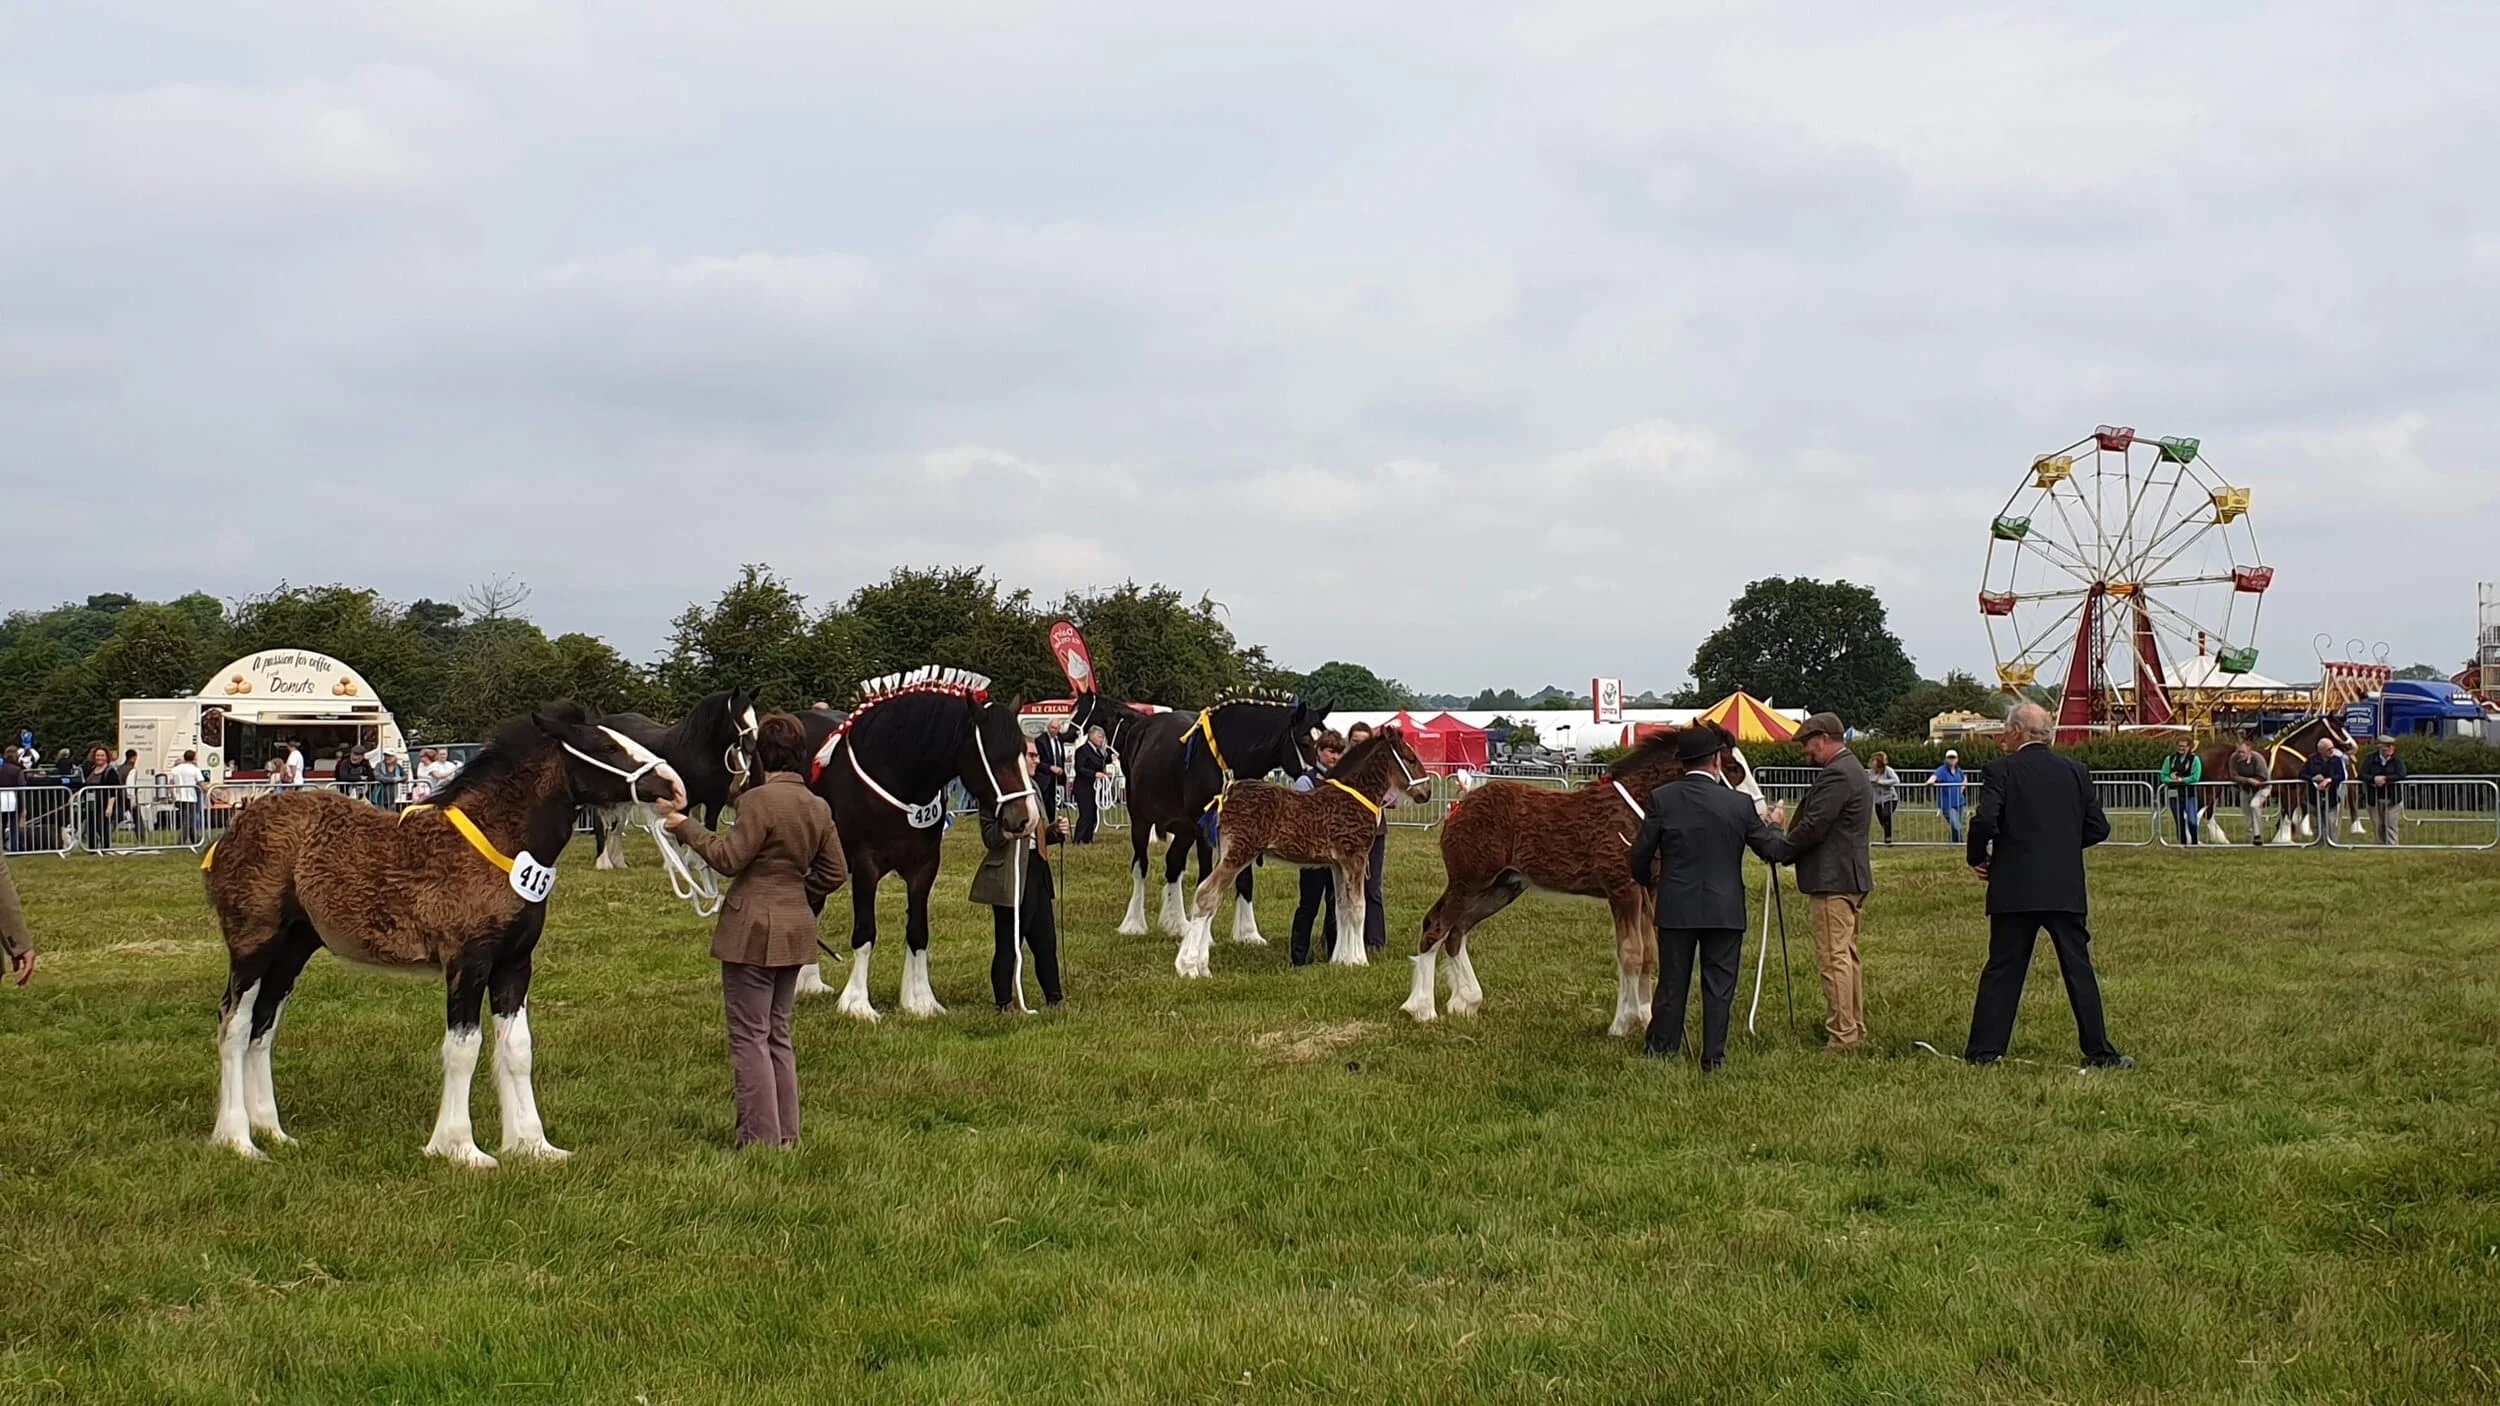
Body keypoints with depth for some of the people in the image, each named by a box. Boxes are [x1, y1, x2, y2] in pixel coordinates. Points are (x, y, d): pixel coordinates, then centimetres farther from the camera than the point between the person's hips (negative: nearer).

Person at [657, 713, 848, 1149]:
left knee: (749, 1035, 1)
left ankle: (761, 1137, 3)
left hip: (753, 929, -8)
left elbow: (729, 858, -14)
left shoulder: (761, 800, -17)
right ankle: (786, 1133, 20)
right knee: (777, 1033, 17)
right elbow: (834, 872, 11)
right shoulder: (818, 807, 6)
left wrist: (685, 826, -5)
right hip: (795, 929, 8)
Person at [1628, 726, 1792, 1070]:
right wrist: (1774, 826, 25)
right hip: (1725, 909, -1)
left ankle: (1662, 1047, 21)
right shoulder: (1739, 804, -7)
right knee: (1719, 984, 7)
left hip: (1676, 907, 1)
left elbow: (1641, 854, -3)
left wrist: (1647, 880, 19)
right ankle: (1714, 1056, 10)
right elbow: (1772, 849, 3)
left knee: (1672, 981, 12)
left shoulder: (1661, 799, -8)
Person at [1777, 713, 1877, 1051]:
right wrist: (1787, 848, 11)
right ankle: (1855, 1029, 23)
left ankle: (1841, 1036, -8)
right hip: (1852, 877, 11)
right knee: (1847, 956, 16)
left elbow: (1813, 827, -21)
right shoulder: (1853, 771, 18)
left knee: (1833, 958, -9)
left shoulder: (1836, 775, -17)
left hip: (1833, 880, -11)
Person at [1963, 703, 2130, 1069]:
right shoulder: (2075, 771, 7)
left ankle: (1985, 1049, 5)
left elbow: (1985, 821, -18)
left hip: (2014, 888, -2)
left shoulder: (2000, 770, -5)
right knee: (2079, 970, 8)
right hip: (2066, 888, 3)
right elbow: (2098, 829, 8)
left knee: (2002, 971, 4)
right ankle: (2099, 1052, 9)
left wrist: (1976, 857, 0)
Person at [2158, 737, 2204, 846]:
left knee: (2192, 822, -13)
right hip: (2174, 794, 3)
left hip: (2190, 795, -3)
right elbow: (2164, 777, 3)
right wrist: (2172, 780, -16)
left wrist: (2180, 779, -12)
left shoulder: (2195, 759, -2)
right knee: (2179, 823, 10)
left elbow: (2195, 778, -12)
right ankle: (2183, 844, 19)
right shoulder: (2170, 759, 7)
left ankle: (2194, 842, 6)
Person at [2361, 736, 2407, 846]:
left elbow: (2401, 775, -13)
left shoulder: (2397, 760, -2)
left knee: (2391, 826, -4)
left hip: (2392, 799, -2)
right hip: (2374, 799, 2)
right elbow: (2363, 775, -5)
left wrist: (2385, 778, -22)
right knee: (2378, 826, 9)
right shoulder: (2370, 759, 2)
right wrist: (2374, 779, -24)